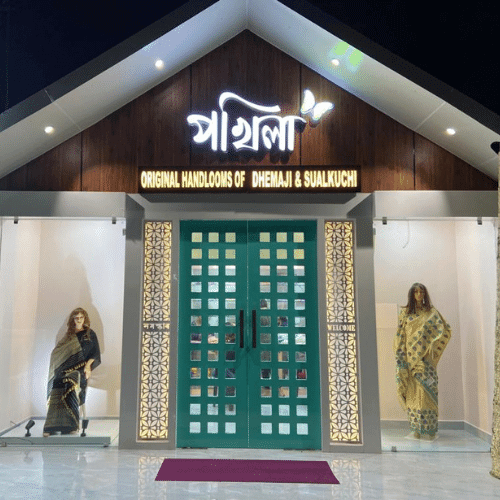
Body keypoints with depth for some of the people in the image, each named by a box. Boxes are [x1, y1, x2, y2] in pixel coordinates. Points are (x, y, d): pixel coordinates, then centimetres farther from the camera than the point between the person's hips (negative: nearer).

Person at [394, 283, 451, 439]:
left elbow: (446, 330, 7)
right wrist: (401, 357, -2)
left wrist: (434, 345, 0)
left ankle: (428, 428, 1)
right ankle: (416, 427, 7)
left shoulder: (431, 312, 8)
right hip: (410, 355, 1)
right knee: (413, 390, 1)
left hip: (425, 357, -1)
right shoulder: (405, 312, 9)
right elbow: (400, 335, 6)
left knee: (426, 390, -5)